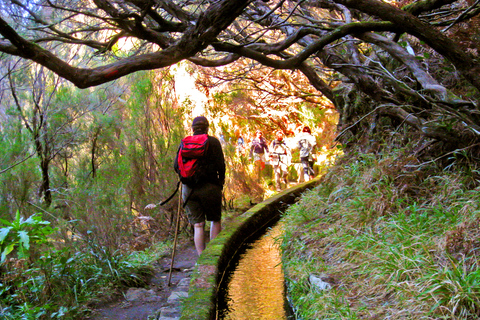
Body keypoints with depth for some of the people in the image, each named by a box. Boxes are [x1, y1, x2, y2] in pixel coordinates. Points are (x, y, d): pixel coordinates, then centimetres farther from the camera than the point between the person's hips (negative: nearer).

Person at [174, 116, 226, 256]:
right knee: (215, 220, 16)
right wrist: (221, 181, 8)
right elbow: (221, 165, -8)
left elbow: (176, 166, 4)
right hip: (209, 187, -2)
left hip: (189, 188, 2)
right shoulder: (213, 142, 0)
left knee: (198, 225, 5)